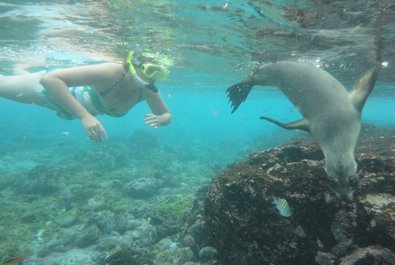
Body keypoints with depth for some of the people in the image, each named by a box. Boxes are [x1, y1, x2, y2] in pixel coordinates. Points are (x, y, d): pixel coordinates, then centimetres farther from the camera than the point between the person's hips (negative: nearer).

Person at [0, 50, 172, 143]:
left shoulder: (148, 92, -28)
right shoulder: (111, 72, -44)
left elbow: (167, 115, -15)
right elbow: (49, 79, -45)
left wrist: (160, 119, -38)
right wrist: (84, 115, -54)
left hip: (78, 94, 5)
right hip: (54, 85, -5)